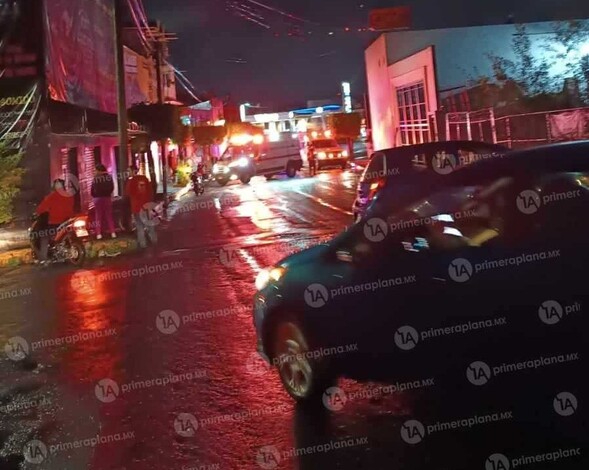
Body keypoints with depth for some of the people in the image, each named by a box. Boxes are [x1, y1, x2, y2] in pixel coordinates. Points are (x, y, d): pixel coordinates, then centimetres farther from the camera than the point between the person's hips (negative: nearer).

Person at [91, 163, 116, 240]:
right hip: (107, 198, 2)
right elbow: (112, 188, 3)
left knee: (98, 216, 5)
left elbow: (92, 190, -5)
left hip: (98, 198, -2)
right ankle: (112, 232, 4)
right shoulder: (109, 177, -4)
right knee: (109, 216, 10)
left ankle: (99, 234, 0)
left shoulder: (95, 178, -10)